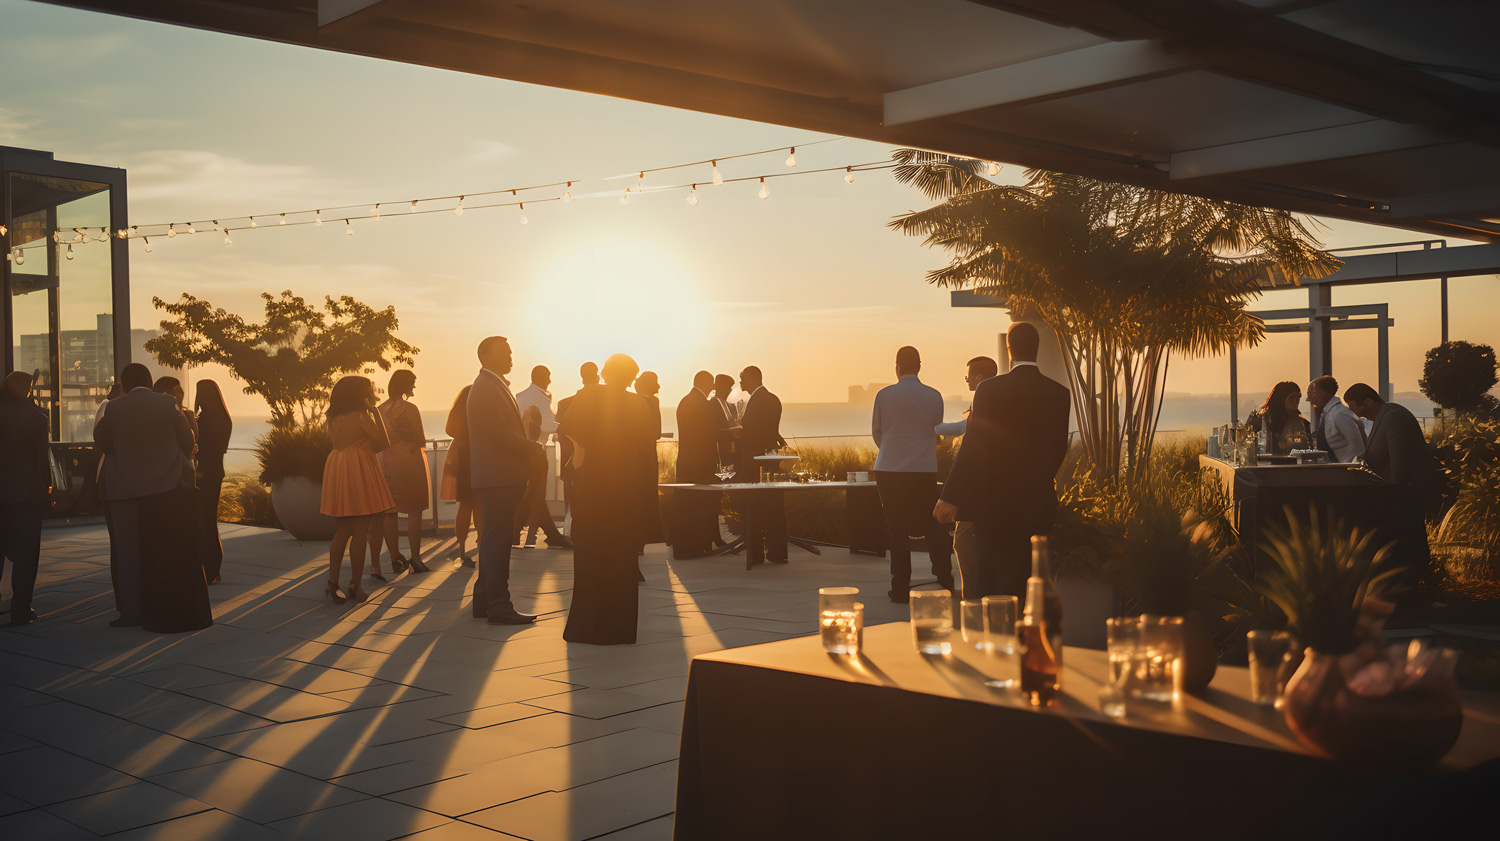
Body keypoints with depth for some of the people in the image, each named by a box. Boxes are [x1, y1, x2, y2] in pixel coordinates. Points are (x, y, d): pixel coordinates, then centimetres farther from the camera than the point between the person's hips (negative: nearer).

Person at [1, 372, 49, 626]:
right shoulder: (35, 416, -9)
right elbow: (41, 456, -9)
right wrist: (47, 485, 2)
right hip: (26, 493, -3)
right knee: (26, 554, 4)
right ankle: (21, 610, 4)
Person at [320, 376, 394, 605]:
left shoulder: (334, 418, 12)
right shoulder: (360, 416, -10)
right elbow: (383, 442, -8)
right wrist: (375, 412, -2)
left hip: (337, 469, 8)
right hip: (359, 470, -8)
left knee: (343, 530, 14)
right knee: (360, 532, -1)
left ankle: (332, 582, 8)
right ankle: (355, 586, 1)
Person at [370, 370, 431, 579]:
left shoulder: (380, 410, 6)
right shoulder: (409, 408, -11)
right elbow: (421, 440, -8)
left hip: (386, 461, 6)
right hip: (408, 461, -6)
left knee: (390, 511, 8)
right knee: (414, 511, 0)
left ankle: (395, 558, 12)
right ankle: (415, 558, -1)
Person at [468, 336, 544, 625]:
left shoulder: (495, 386, 21)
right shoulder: (486, 388, -12)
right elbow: (497, 430, -21)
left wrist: (528, 448, 10)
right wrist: (531, 447, -14)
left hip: (501, 476, 11)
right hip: (497, 476, -11)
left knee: (494, 539, 14)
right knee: (497, 539, -9)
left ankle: (484, 601, 21)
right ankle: (499, 606, -7)